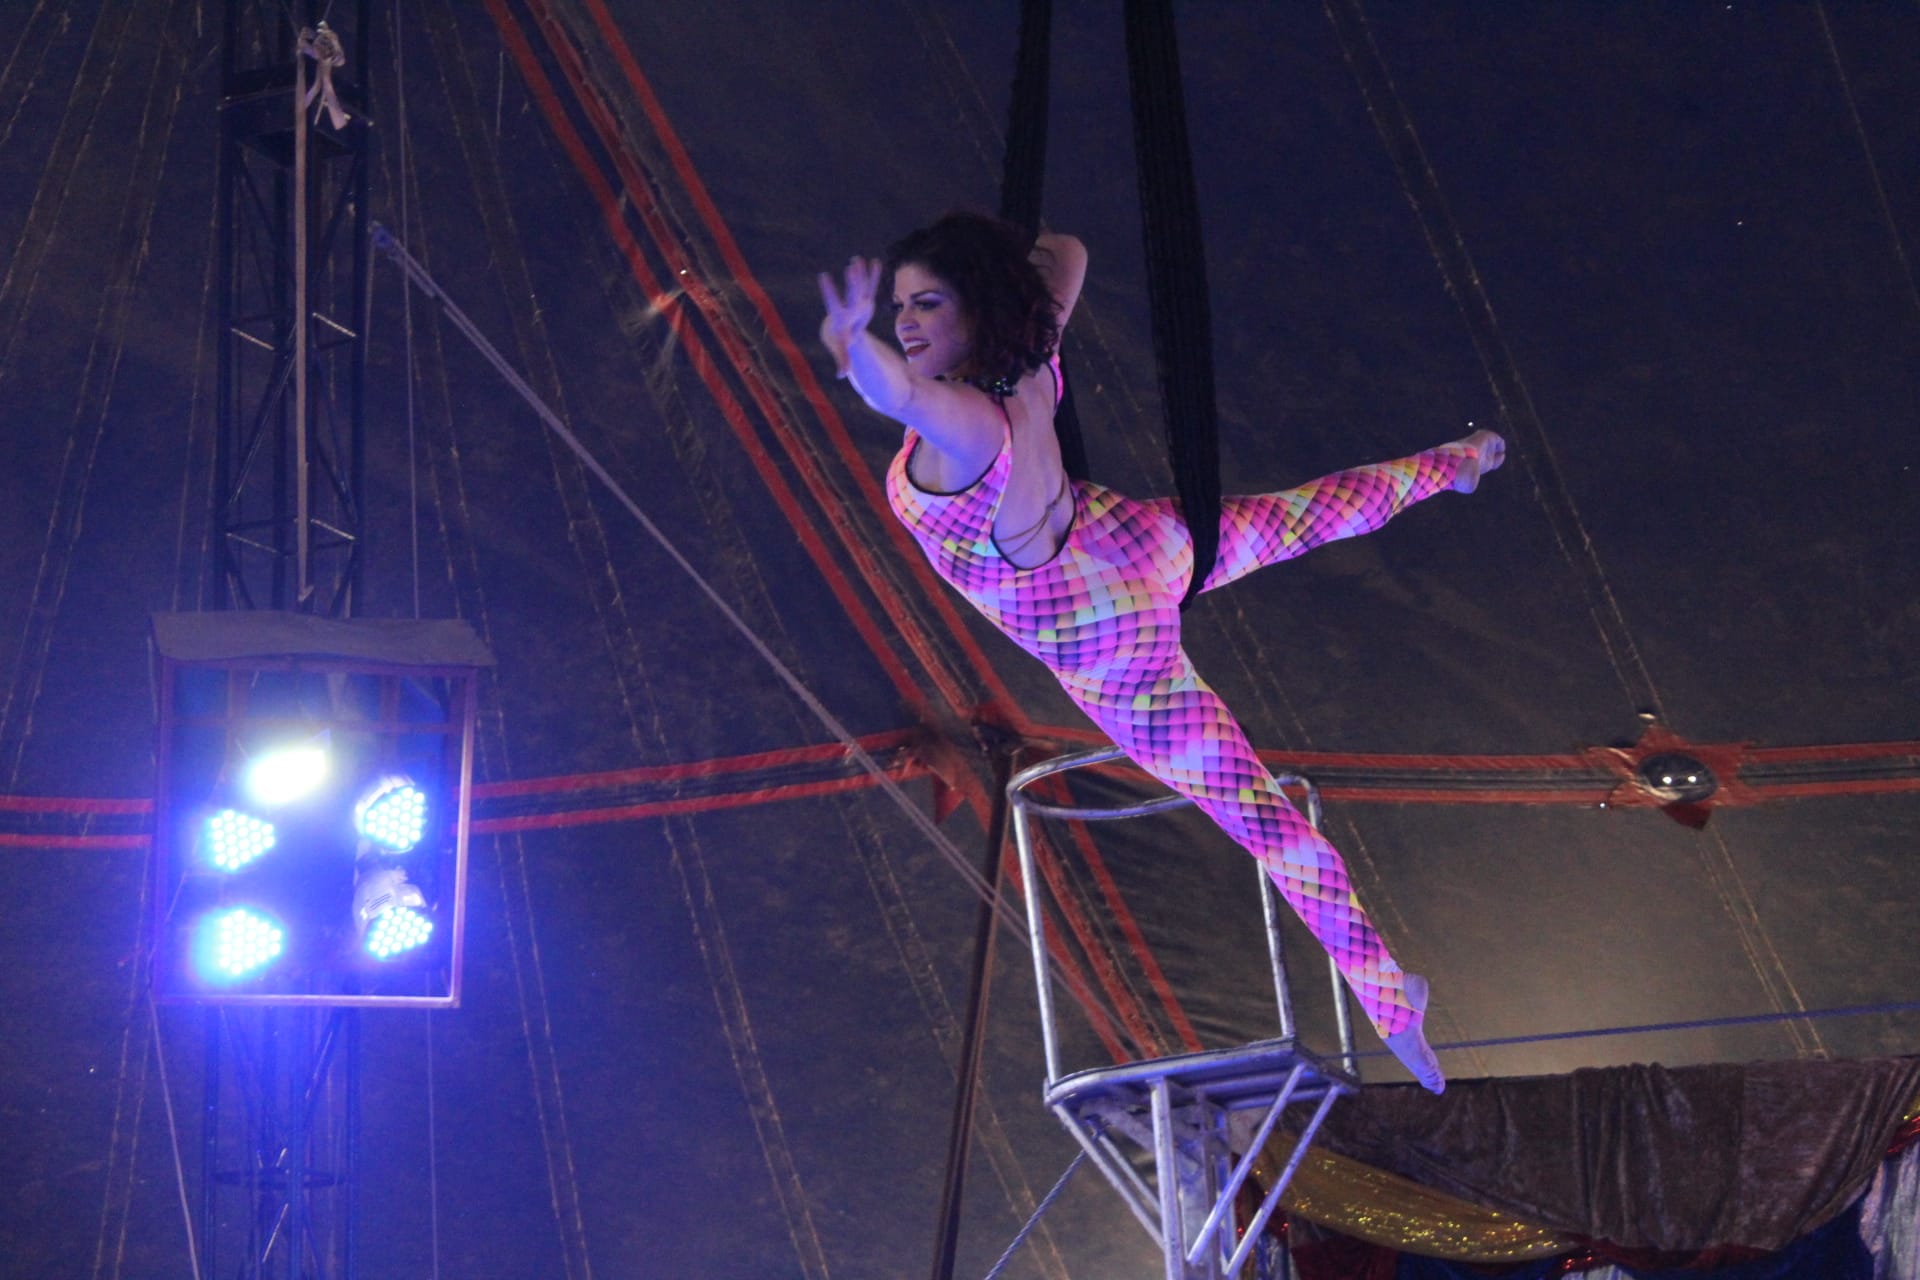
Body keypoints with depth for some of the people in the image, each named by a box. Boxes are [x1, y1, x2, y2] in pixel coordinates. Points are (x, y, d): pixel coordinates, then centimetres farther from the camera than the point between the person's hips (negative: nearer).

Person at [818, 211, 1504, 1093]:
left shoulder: (967, 423, -39)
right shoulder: (1026, 356, -16)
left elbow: (899, 392, -64)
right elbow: (1065, 253, 5)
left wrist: (853, 343, -82)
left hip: (1107, 654, -7)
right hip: (1134, 544, 7)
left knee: (1264, 819, 3)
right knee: (1308, 514, 35)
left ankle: (1390, 1000, 15)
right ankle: (1451, 462, 61)